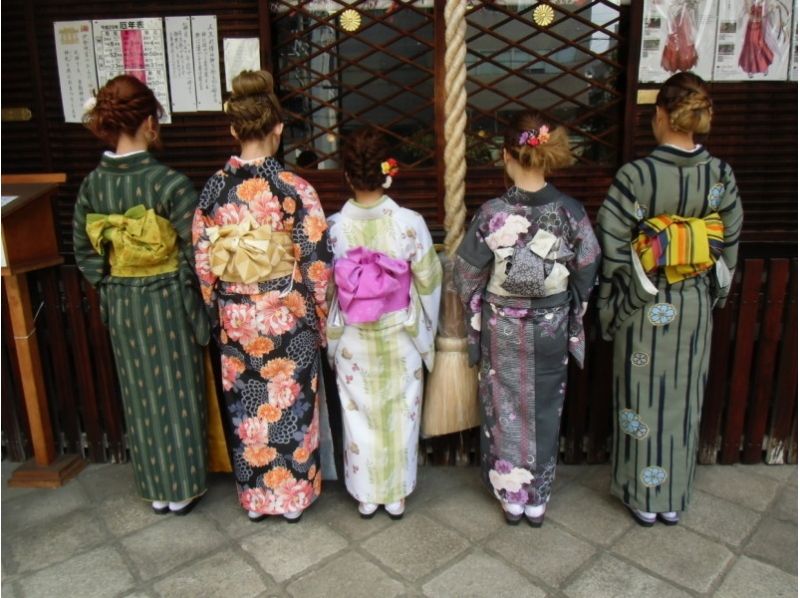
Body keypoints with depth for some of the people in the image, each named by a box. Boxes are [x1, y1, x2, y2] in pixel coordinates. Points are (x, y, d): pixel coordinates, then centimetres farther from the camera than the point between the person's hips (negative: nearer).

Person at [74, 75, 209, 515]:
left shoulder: (91, 185, -2)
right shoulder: (170, 183, -18)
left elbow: (83, 251, 6)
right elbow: (195, 253, -17)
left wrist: (108, 287, 16)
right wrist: (196, 302, -4)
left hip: (122, 306, 5)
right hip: (168, 302, -5)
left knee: (141, 396, 17)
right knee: (176, 392, 10)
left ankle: (156, 490, 32)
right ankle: (181, 490, 25)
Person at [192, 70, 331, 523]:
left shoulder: (215, 188, -5)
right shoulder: (295, 189, -15)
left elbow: (202, 261, 1)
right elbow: (317, 263, -12)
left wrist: (218, 313, 13)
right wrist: (321, 318, 1)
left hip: (236, 318, 3)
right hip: (287, 317, -3)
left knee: (247, 409, 18)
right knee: (290, 406, 14)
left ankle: (256, 498, 34)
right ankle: (294, 496, 30)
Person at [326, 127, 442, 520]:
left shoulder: (334, 226, -13)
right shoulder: (409, 222, -16)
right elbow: (428, 280, -7)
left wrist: (332, 333, 12)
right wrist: (425, 327, 11)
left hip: (353, 340, 1)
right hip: (399, 336, 0)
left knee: (359, 415, 16)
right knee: (399, 414, 16)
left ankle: (366, 496, 31)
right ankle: (397, 495, 30)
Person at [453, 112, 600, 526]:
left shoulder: (491, 213, -18)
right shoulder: (571, 211, -13)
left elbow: (467, 276, -9)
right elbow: (587, 273, -3)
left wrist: (476, 315, 10)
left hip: (501, 331, -1)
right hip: (551, 330, 2)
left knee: (504, 410, 16)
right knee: (544, 411, 17)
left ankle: (510, 495, 32)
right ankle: (538, 499, 33)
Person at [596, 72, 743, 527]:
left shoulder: (635, 175, -17)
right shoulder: (721, 174, -4)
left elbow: (612, 248, -14)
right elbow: (731, 242, 4)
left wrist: (611, 307, -2)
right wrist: (715, 292, 17)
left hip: (645, 305, -3)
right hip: (696, 304, 4)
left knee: (645, 398, 11)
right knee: (685, 399, 16)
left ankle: (643, 496, 26)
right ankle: (675, 499, 31)